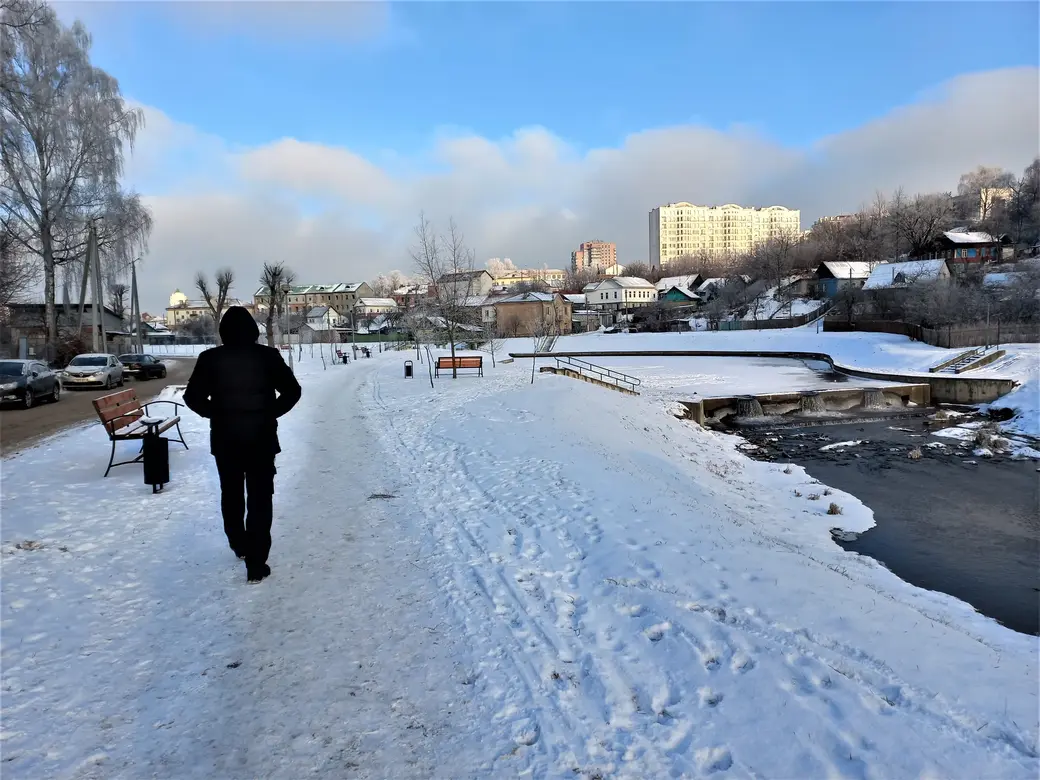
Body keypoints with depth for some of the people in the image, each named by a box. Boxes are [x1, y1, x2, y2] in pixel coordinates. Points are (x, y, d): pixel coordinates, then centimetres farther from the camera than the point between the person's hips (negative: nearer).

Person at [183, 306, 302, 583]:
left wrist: (215, 414, 10)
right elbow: (292, 391, -6)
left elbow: (193, 397, -3)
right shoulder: (268, 356, -7)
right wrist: (271, 412, 4)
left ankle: (239, 545, 41)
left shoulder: (210, 359, -5)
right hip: (261, 438, -2)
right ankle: (256, 563, 1)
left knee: (231, 494, 23)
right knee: (260, 499, 4)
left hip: (224, 439, 2)